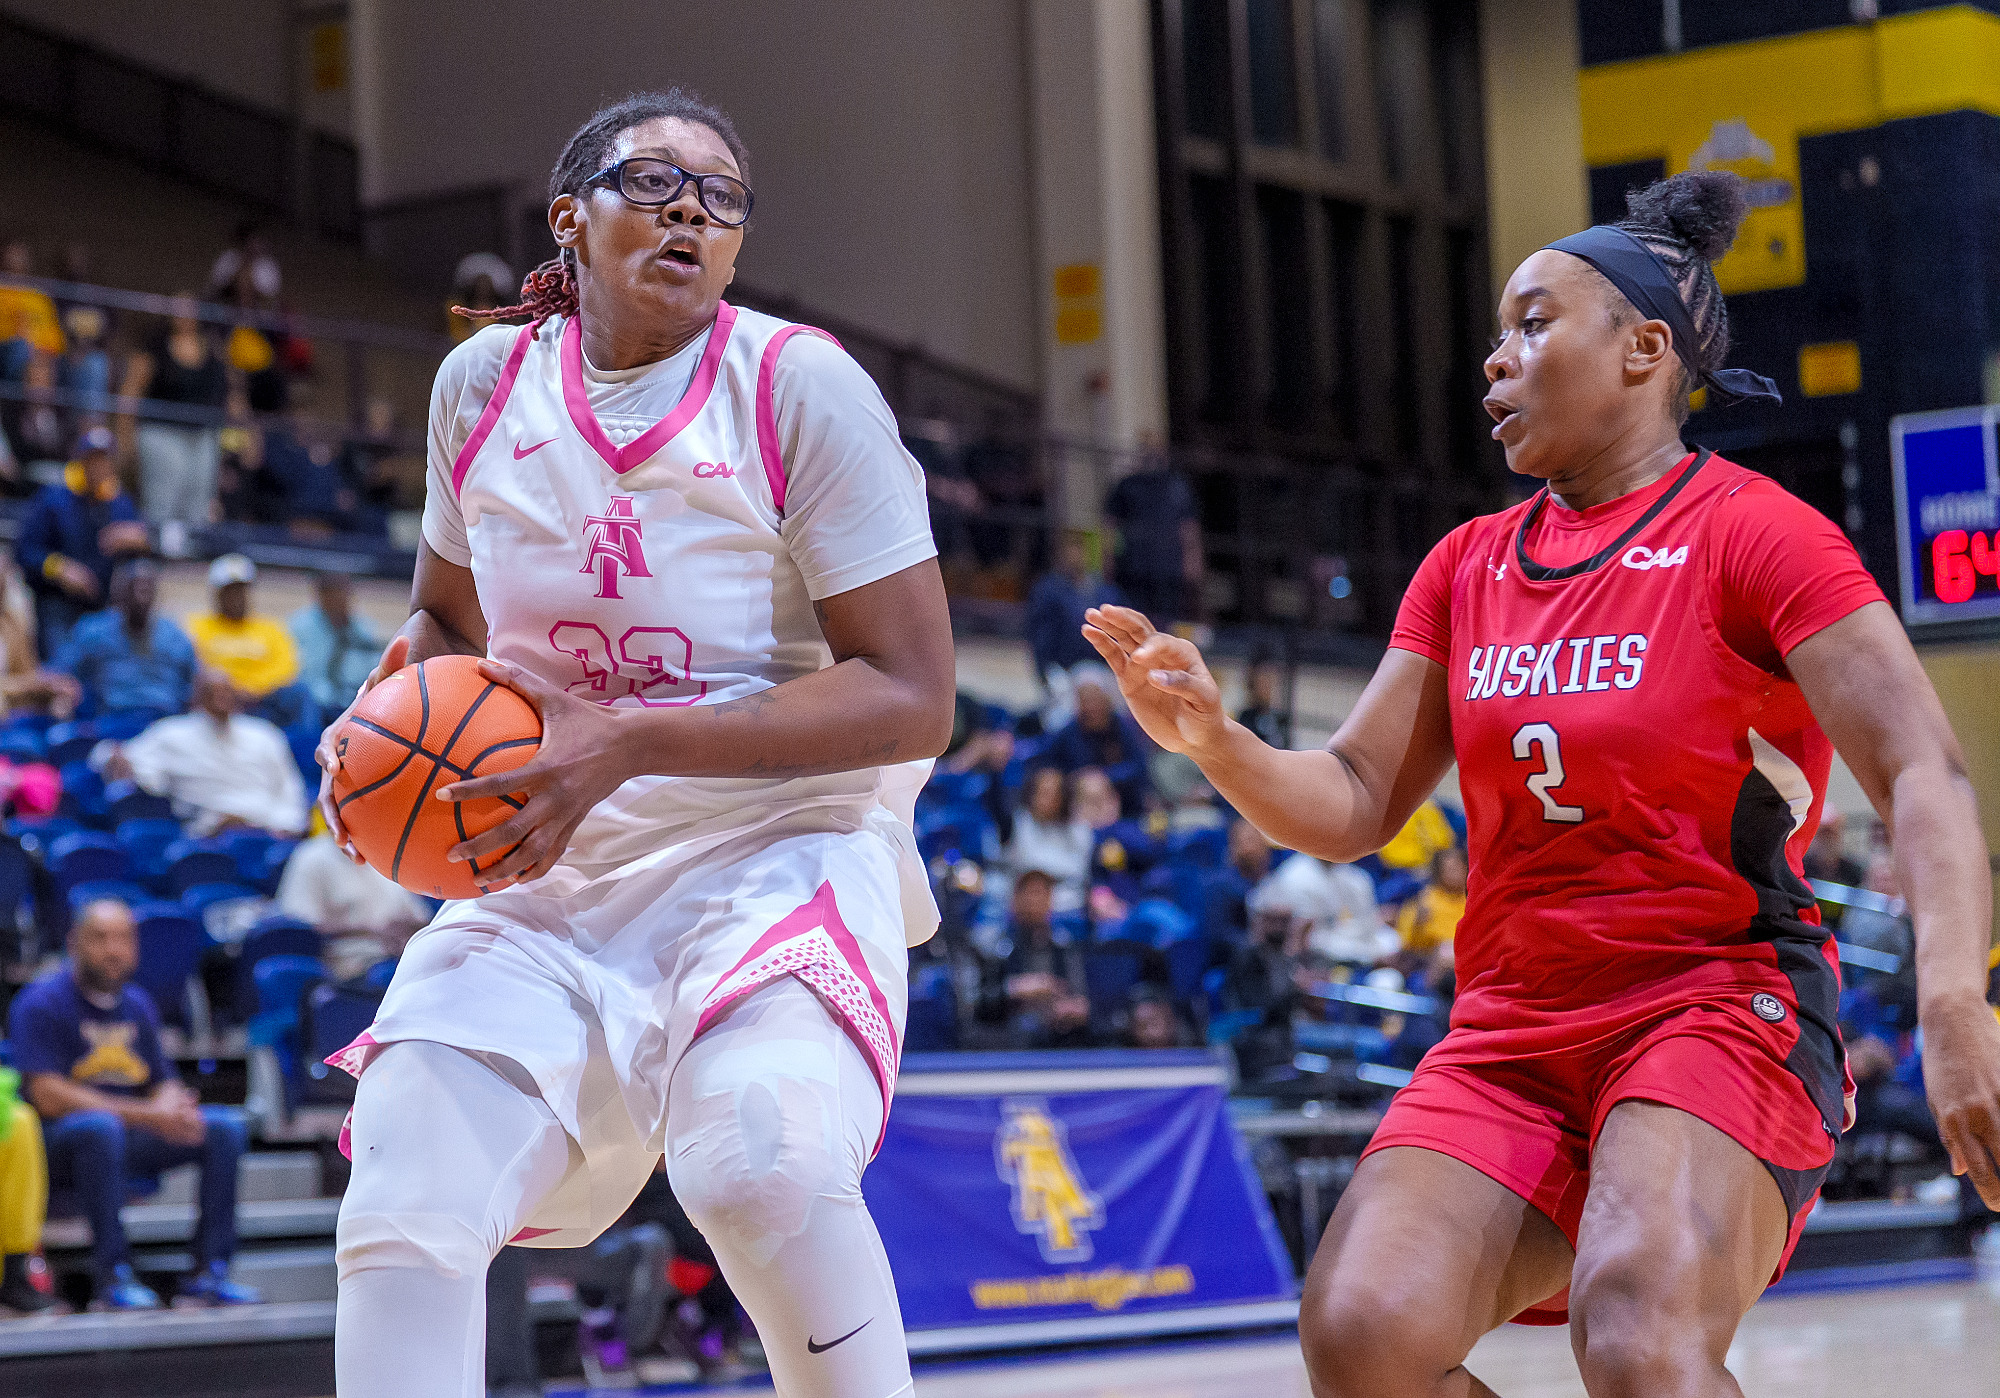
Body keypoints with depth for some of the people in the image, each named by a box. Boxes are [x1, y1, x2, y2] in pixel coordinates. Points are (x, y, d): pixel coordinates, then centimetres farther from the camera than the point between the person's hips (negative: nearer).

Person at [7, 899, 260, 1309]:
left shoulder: (137, 1004, 13)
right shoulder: (41, 1003, -9)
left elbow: (163, 1085, 16)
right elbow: (49, 1097, -18)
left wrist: (172, 1106, -12)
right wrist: (146, 1115, -22)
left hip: (129, 1140, 7)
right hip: (59, 1141, -7)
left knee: (226, 1126, -11)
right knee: (101, 1126, -40)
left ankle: (209, 1270, -14)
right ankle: (112, 1273, -33)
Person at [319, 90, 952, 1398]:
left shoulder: (801, 383, -7)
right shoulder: (484, 382, 8)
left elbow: (911, 698, -11)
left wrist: (630, 746, -20)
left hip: (780, 842, -4)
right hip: (551, 872, 4)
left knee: (760, 1153, -33)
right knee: (402, 1212, -15)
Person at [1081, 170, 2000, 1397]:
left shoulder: (1753, 532, -5)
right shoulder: (1468, 566, 14)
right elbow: (1355, 805, 13)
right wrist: (1213, 741, -8)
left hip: (1717, 1007, -5)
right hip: (1511, 1031, 6)